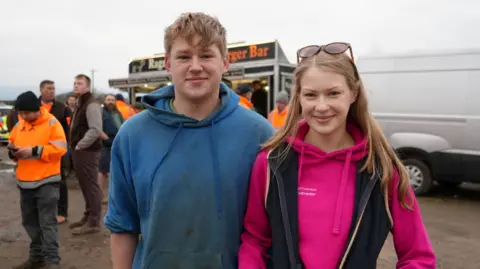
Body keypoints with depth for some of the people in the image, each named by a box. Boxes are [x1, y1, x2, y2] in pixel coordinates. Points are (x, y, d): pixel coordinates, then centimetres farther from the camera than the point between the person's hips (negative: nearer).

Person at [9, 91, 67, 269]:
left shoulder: (52, 123, -8)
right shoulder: (19, 125, 11)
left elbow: (59, 148, -17)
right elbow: (13, 143, 20)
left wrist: (34, 151, -22)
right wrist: (13, 151, -2)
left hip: (46, 181, -7)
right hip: (24, 182, 7)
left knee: (47, 222, -4)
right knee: (30, 222, 15)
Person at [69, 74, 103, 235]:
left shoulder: (91, 105, -15)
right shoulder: (80, 104, 18)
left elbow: (95, 130, -24)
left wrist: (79, 146, -17)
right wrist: (75, 146, 12)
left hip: (88, 152, -10)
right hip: (80, 151, 10)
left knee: (91, 186, -3)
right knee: (85, 186, 17)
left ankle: (93, 223, 4)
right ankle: (88, 217, 28)